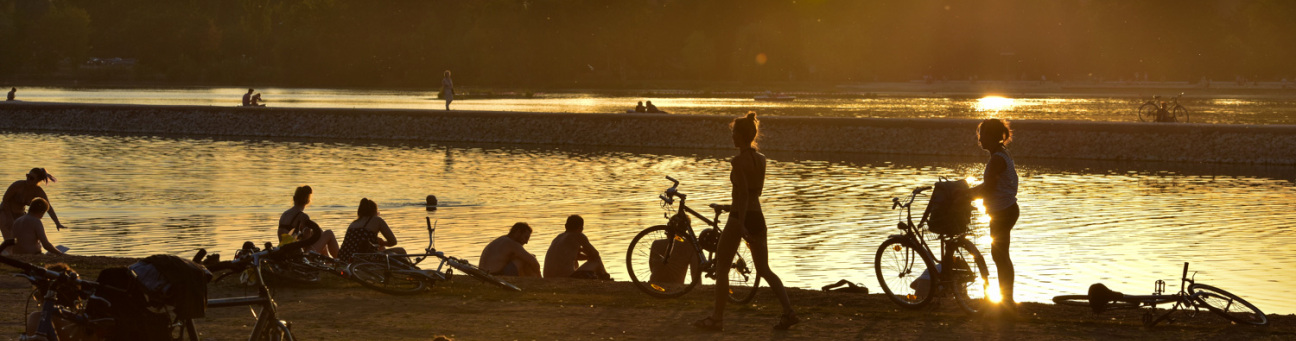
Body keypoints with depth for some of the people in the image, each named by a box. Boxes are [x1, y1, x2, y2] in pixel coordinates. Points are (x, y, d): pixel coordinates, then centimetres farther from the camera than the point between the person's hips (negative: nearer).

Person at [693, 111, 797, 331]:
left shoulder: (738, 161, -14)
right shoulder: (761, 159, 7)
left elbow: (743, 193, -22)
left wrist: (741, 224, -24)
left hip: (739, 217, -7)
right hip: (758, 216, 7)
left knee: (721, 268, 7)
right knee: (764, 270, 11)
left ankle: (717, 318, 9)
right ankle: (788, 311, -3)